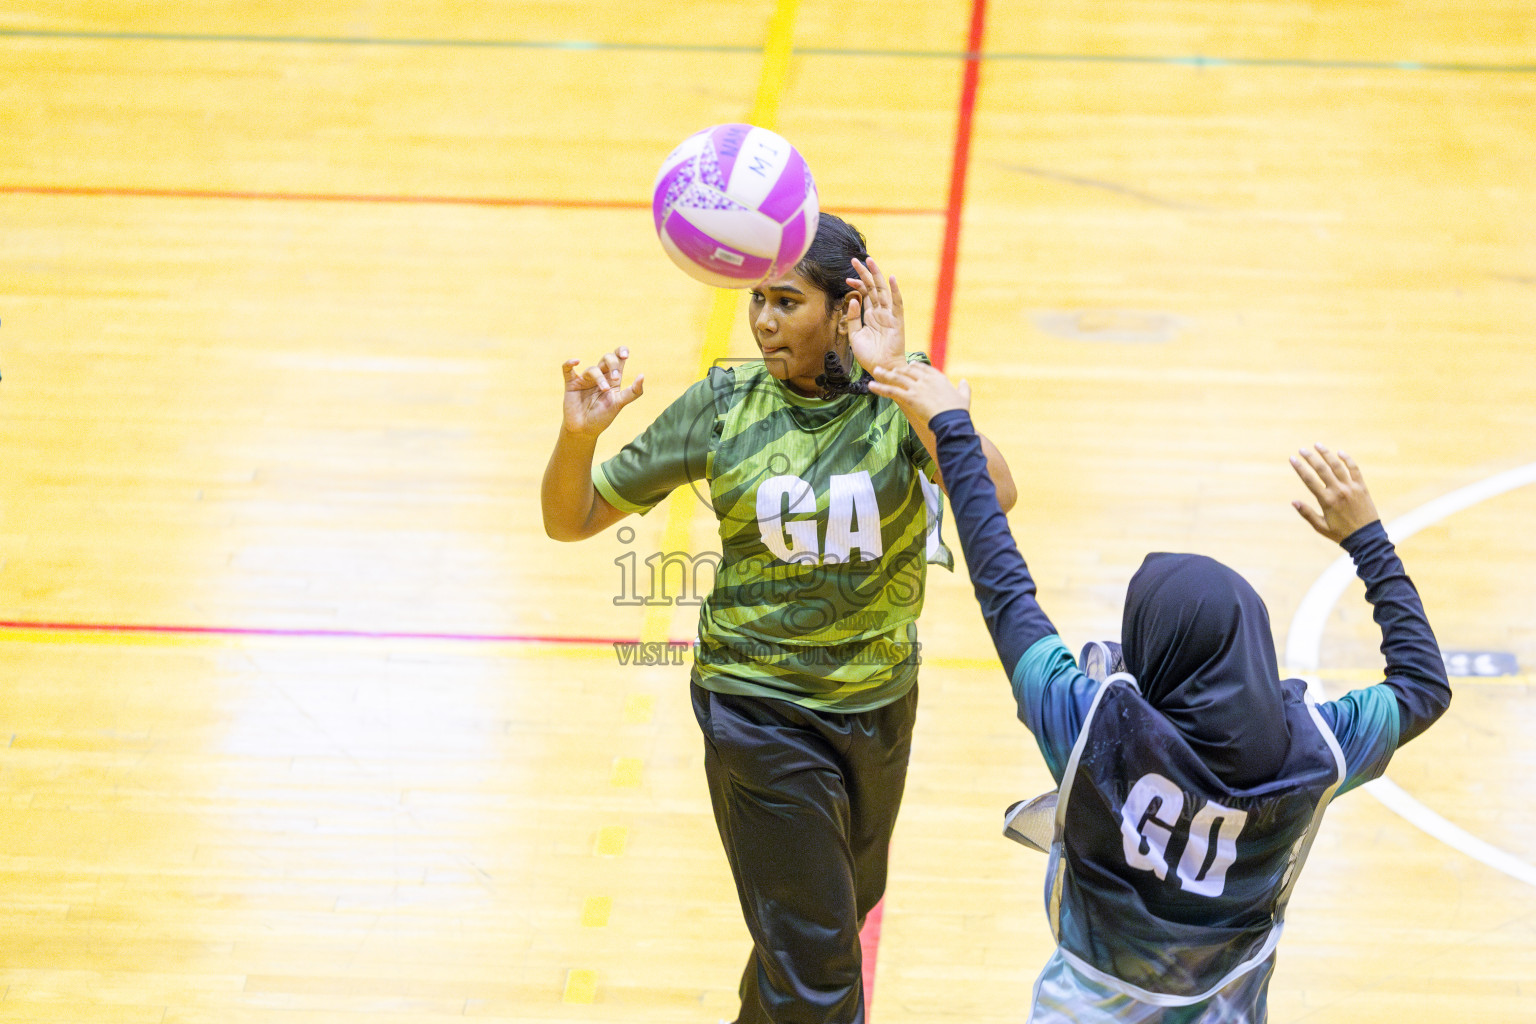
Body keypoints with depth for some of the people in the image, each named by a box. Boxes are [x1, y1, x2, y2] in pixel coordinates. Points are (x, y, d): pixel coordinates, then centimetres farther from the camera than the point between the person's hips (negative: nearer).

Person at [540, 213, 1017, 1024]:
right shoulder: (723, 407, -11)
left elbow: (992, 492, -31)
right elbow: (571, 521, -5)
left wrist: (894, 372, -37)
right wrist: (579, 433, -26)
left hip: (879, 704, 3)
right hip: (760, 710, -3)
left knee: (847, 904, 27)